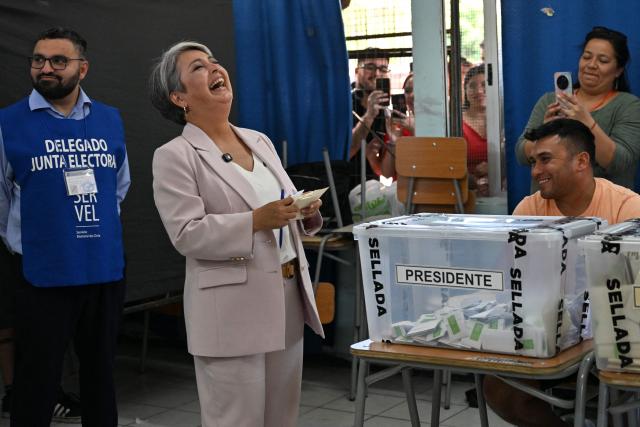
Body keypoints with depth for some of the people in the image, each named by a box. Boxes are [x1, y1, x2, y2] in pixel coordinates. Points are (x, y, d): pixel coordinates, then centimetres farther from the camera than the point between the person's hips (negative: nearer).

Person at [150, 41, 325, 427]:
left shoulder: (260, 141, 14)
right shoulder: (175, 156, -7)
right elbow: (187, 234, -16)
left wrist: (305, 212, -3)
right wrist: (257, 221, -23)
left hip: (288, 299, 7)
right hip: (232, 311, -6)